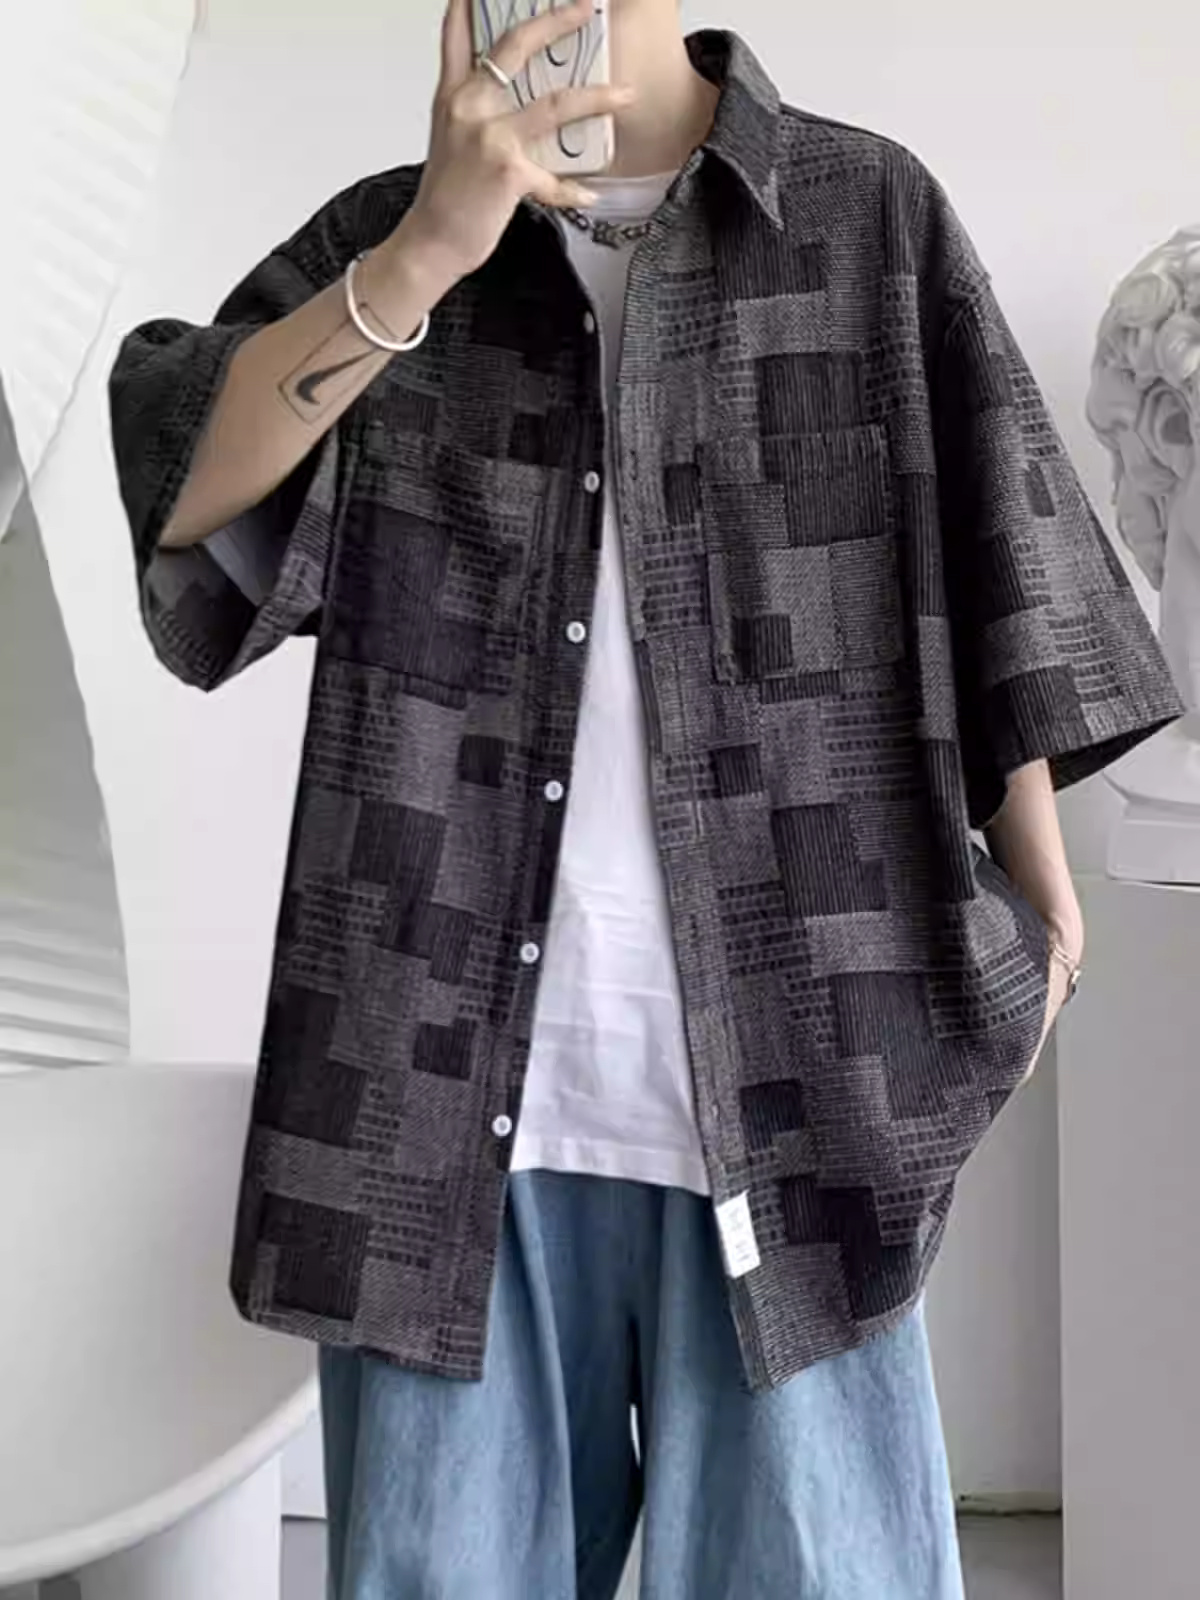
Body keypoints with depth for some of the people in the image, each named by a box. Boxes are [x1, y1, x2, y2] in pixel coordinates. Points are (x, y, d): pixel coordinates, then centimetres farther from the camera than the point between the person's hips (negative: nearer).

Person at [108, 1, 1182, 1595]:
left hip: (789, 1086, -1)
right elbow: (175, 491, -7)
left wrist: (1034, 883, 7)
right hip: (449, 1083, 2)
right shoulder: (381, 237, 8)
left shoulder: (873, 214, 5)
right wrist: (432, 247, -18)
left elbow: (992, 577, 8)